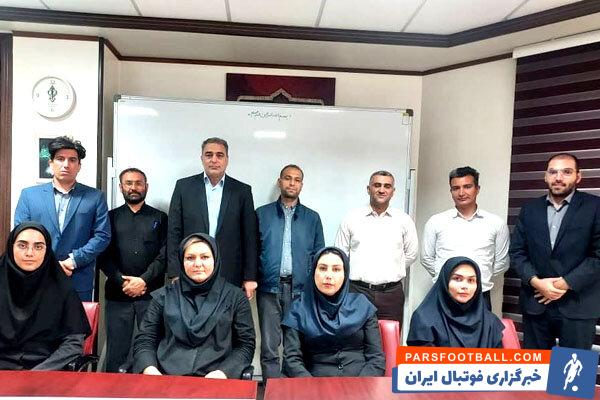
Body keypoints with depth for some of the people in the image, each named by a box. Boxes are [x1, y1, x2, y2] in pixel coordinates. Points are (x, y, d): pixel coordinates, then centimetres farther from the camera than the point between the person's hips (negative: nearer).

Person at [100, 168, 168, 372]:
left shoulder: (159, 218, 10)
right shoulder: (111, 217, 13)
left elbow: (164, 254, 1)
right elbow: (104, 255, 4)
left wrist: (143, 280, -10)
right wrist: (122, 281, -8)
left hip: (151, 292, -1)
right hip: (118, 293, 1)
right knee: (117, 348, 4)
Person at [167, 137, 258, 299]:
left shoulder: (242, 191, 5)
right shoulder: (184, 186, 5)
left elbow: (250, 237, 4)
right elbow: (174, 233, 4)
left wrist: (250, 278, 0)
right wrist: (175, 274, -2)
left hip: (230, 277, 0)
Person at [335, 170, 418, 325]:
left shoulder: (404, 220, 6)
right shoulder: (351, 219, 4)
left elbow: (411, 254, 15)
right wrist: (361, 274, 7)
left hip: (392, 294, 1)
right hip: (357, 291, -1)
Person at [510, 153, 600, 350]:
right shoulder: (530, 209, 8)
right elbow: (517, 251, 5)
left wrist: (566, 283, -14)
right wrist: (536, 281, -10)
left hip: (577, 305, -3)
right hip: (535, 304, 3)